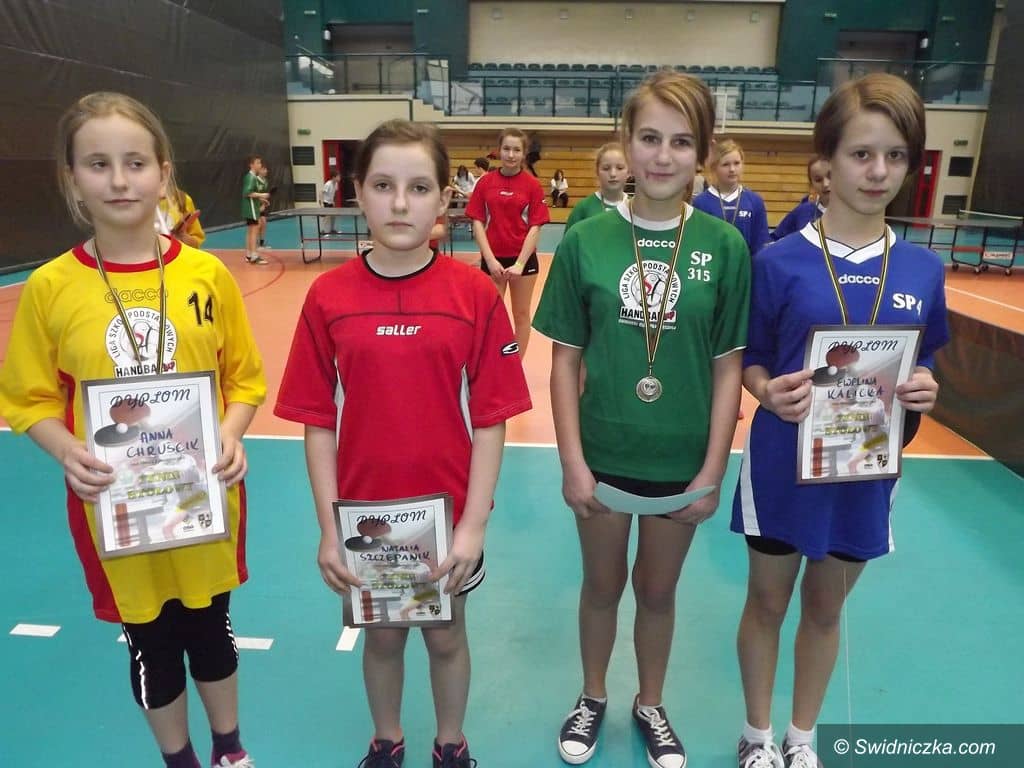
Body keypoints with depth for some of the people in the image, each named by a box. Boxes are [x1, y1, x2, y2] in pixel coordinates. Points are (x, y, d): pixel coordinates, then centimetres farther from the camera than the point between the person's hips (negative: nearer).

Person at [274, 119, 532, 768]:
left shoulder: (475, 293, -11)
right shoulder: (329, 296, -8)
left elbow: (491, 420, -9)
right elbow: (319, 423, -4)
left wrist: (474, 525, -12)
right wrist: (329, 529, -6)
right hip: (363, 513, 1)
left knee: (446, 635, 20)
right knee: (382, 635, 22)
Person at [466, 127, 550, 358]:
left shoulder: (532, 184, -5)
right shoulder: (485, 182, -1)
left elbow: (535, 227, -6)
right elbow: (477, 222, -2)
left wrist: (520, 263, -14)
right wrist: (490, 259, -12)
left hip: (523, 258, -1)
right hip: (492, 258, 1)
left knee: (521, 314, 9)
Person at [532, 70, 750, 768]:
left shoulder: (725, 247, -8)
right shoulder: (586, 240, -9)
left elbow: (729, 367, -4)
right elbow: (565, 358, -5)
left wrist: (712, 473, -5)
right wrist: (572, 462, -8)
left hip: (682, 459, 1)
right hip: (603, 454, 0)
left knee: (658, 589, 20)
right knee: (603, 584, 20)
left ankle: (651, 706, 46)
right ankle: (593, 698, 46)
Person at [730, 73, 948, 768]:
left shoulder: (923, 269, -2)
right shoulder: (779, 261, -11)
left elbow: (923, 366, 8)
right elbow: (749, 363, -4)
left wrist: (925, 392, -13)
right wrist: (770, 393, -25)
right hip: (783, 462, -2)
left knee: (826, 608, 20)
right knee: (768, 603, 15)